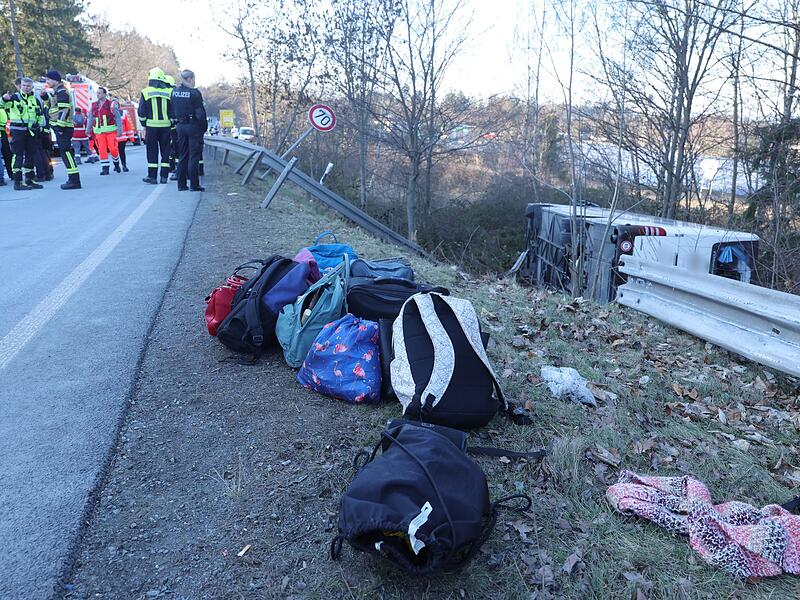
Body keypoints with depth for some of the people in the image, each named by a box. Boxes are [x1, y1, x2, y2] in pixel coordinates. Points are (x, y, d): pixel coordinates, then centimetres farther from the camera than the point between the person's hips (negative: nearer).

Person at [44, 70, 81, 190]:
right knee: (65, 153, 10)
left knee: (66, 152, -13)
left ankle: (74, 180, -16)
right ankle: (73, 179, 13)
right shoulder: (57, 92, 22)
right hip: (60, 127, 10)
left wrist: (60, 125, -22)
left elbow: (64, 110, -19)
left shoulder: (62, 92, -10)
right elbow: (52, 107, 33)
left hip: (63, 127, -10)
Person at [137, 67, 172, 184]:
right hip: (166, 126, 1)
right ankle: (164, 176, 6)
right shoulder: (169, 93, 1)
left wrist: (144, 124, 14)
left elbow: (141, 112, 1)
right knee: (165, 150, 7)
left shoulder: (145, 92, 0)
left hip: (151, 126, -1)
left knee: (152, 151, 5)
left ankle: (152, 176, 4)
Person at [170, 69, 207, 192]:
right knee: (194, 156, -2)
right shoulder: (194, 93, -13)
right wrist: (204, 127, -5)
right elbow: (200, 113, -14)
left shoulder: (174, 92, 7)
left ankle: (181, 184, 15)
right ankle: (194, 185, -2)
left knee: (182, 156, 12)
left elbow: (172, 111, 11)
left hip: (180, 126, 6)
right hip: (193, 126, -6)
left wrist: (178, 120, 18)